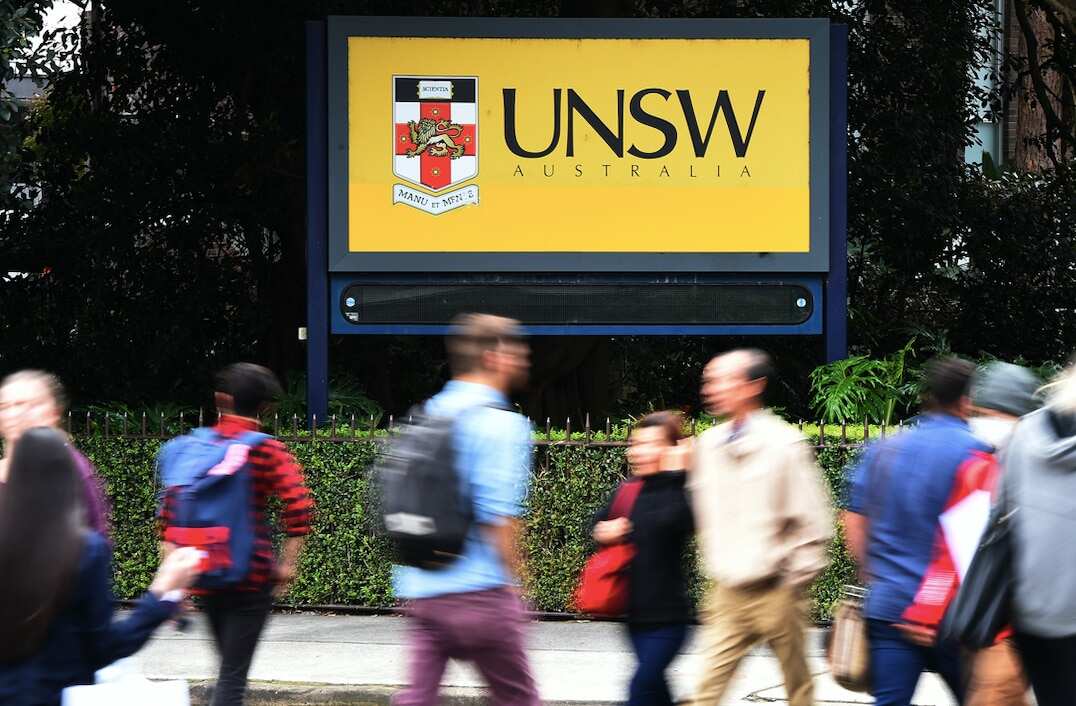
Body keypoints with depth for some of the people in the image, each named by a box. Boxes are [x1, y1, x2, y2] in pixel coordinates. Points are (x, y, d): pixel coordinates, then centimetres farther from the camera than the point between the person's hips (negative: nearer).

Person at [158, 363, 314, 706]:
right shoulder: (269, 451, -5)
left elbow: (170, 508, 2)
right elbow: (299, 506, -16)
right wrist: (288, 564, -7)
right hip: (253, 573, -4)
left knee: (230, 662, 21)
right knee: (234, 674, -4)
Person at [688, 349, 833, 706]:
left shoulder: (784, 444, -11)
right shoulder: (709, 445, 5)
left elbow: (813, 522, -9)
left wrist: (795, 580, -9)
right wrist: (715, 564, 14)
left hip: (776, 592, -5)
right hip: (727, 593, 5)